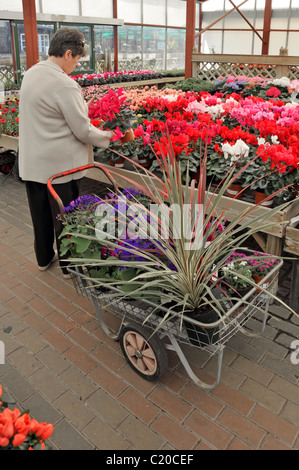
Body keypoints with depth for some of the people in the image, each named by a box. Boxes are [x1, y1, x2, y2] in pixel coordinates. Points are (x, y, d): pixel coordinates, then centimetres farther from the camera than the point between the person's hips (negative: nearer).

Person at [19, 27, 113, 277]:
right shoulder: (65, 85, -21)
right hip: (60, 165, -7)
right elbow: (83, 131, -19)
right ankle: (69, 265, 25)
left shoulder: (30, 74, 5)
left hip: (32, 163, 8)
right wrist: (106, 136, -2)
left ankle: (44, 258, 37)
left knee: (40, 214, 19)